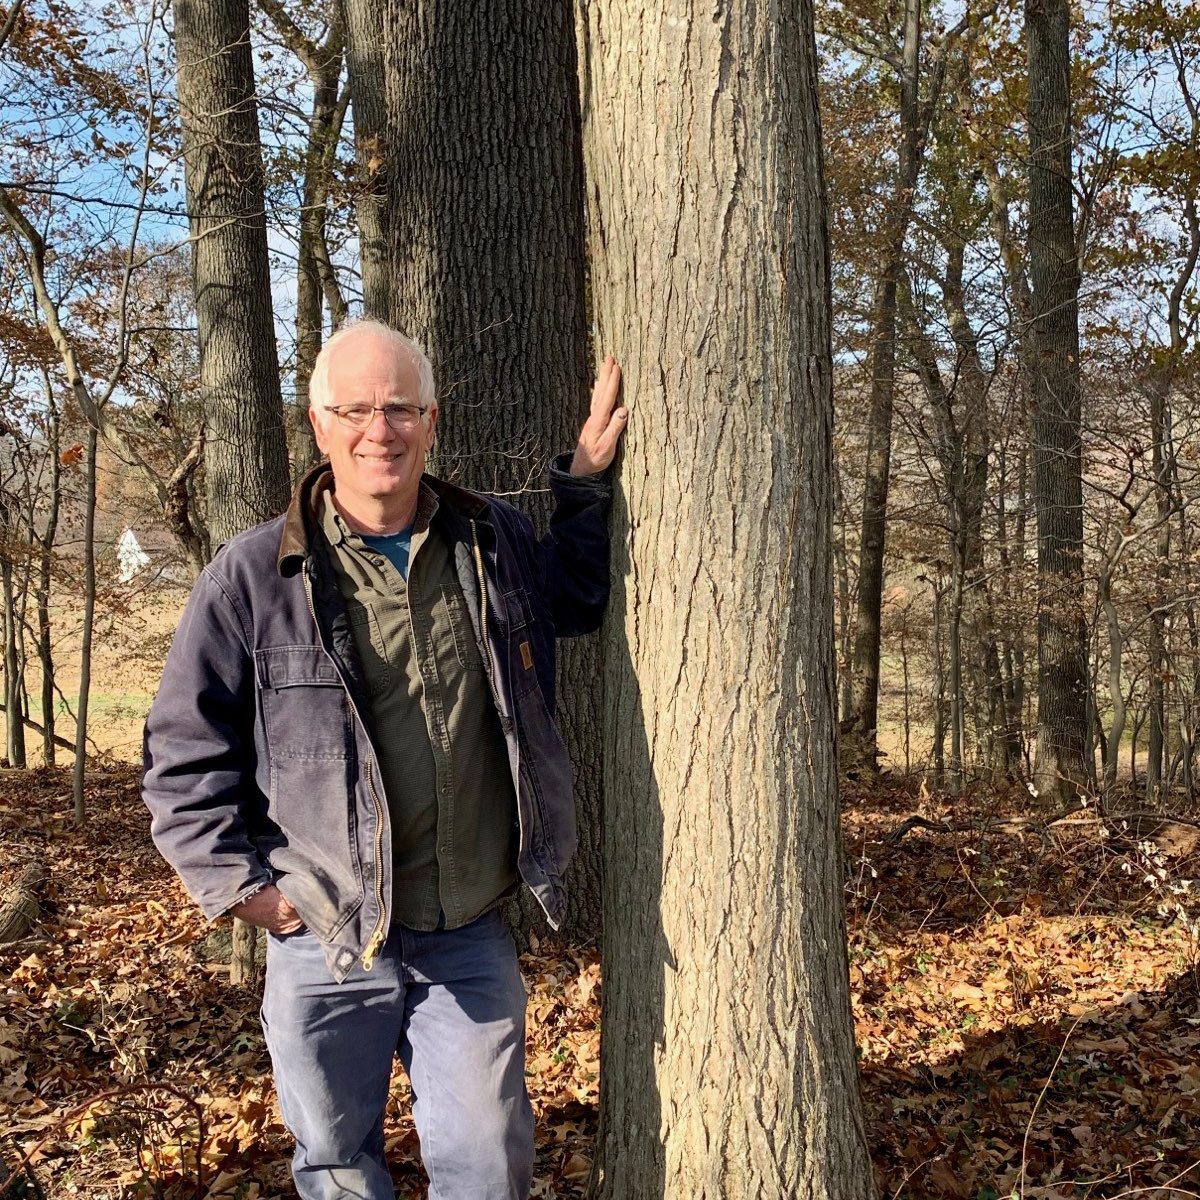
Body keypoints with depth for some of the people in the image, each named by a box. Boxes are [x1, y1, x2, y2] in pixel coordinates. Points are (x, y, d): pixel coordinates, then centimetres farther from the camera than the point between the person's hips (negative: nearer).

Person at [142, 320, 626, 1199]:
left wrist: (587, 478, 11)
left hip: (472, 939, 2)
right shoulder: (256, 575, -9)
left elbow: (579, 599, 23)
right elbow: (186, 747, -2)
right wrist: (236, 881, -6)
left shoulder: (495, 542, 2)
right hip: (328, 943, -2)